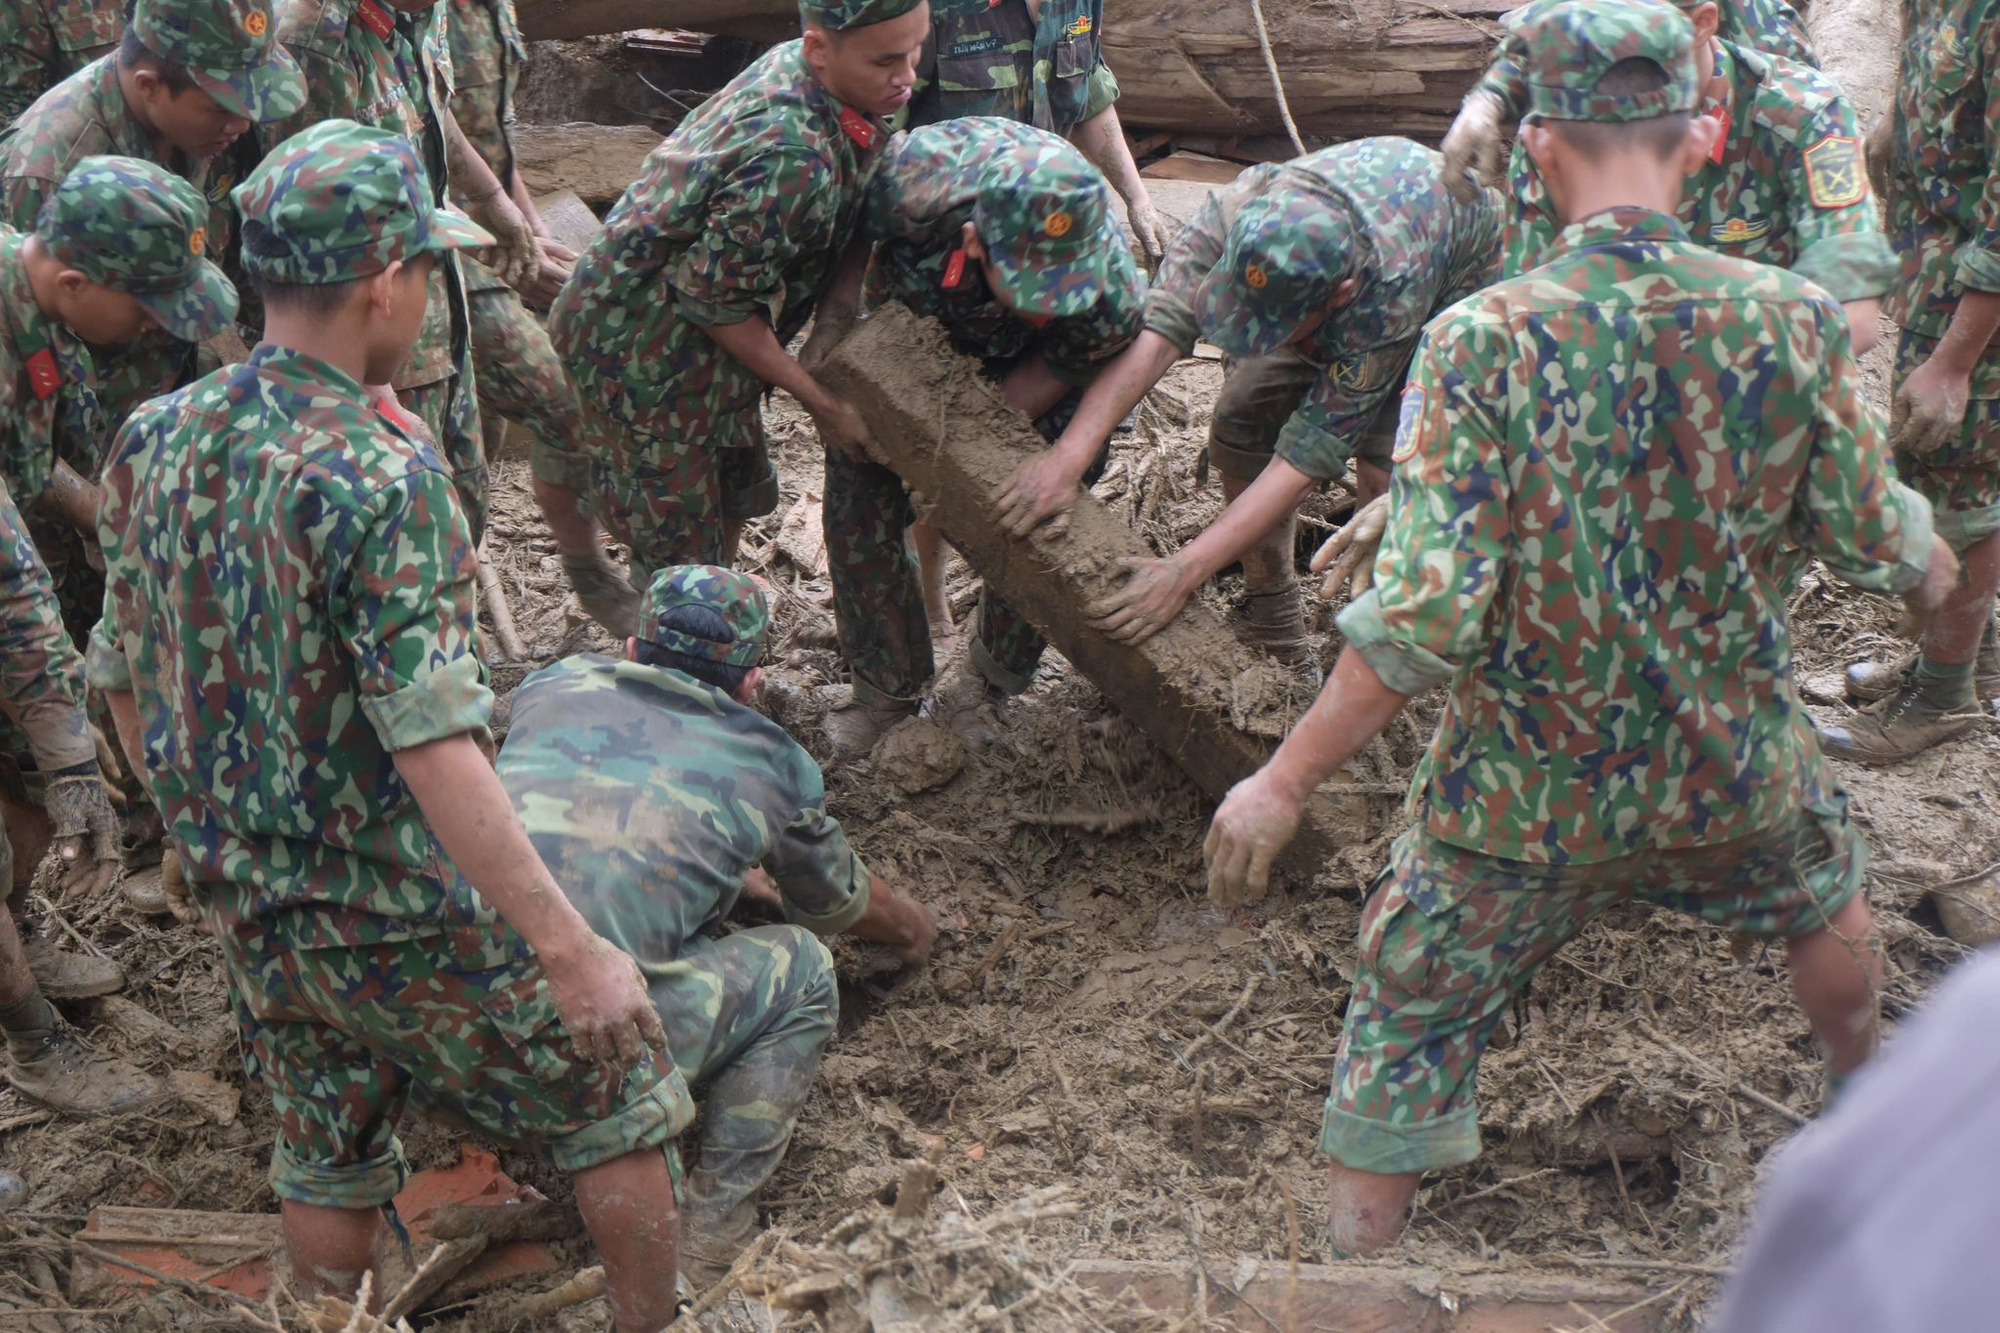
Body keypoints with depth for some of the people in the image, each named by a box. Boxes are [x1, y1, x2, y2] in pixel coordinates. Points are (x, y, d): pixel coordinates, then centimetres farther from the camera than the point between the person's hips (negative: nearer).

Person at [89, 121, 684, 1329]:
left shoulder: (153, 442, -3)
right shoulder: (382, 478, -25)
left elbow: (125, 687, 8)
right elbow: (434, 753, -30)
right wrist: (570, 948, -28)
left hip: (245, 906, 7)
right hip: (405, 918, -7)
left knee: (328, 1157, 24)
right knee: (618, 1092, 13)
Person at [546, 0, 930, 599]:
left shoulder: (787, 64, -6)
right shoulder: (793, 158, -36)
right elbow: (714, 299, -27)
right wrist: (820, 401, -16)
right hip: (640, 352, -10)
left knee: (738, 495, 26)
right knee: (680, 547, 2)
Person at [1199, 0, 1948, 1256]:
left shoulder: (1485, 341, -22)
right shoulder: (1792, 319, -13)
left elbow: (1427, 613, -24)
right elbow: (1873, 536, 0)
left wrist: (1285, 782, -15)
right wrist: (1938, 573, 24)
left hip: (1529, 795, -3)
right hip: (1734, 771, 4)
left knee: (1408, 1024, 15)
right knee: (1822, 886, 36)